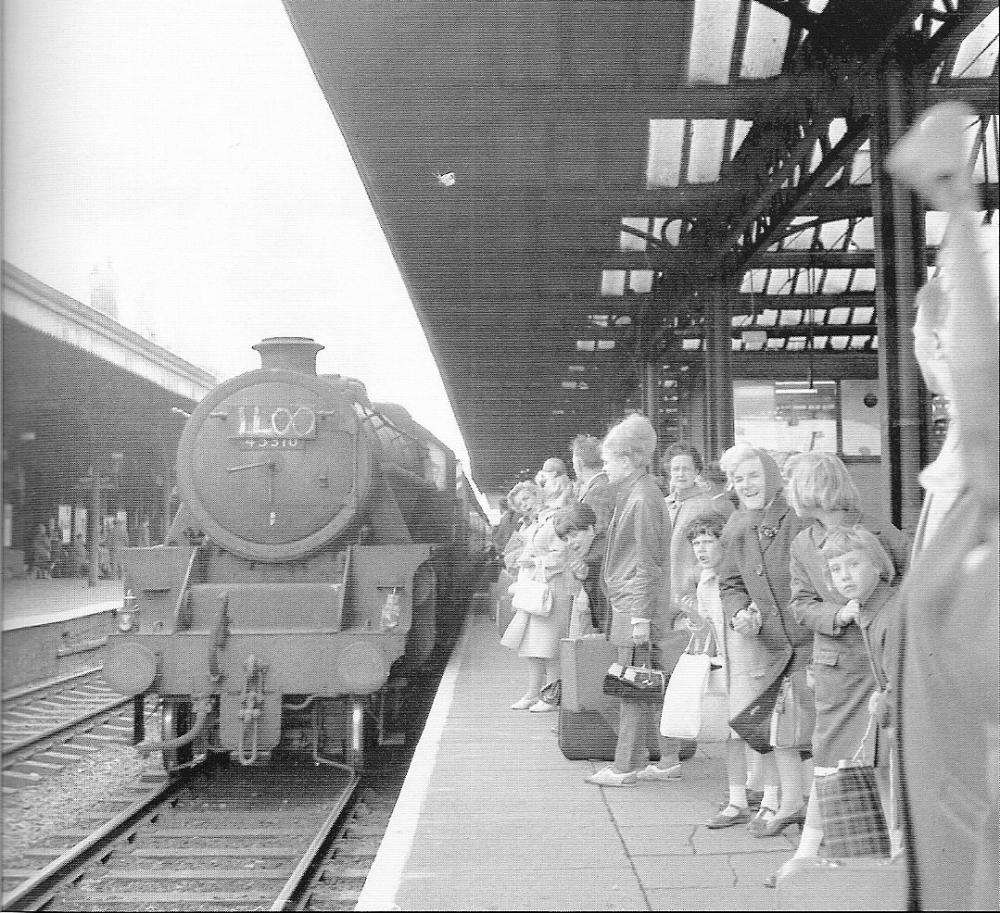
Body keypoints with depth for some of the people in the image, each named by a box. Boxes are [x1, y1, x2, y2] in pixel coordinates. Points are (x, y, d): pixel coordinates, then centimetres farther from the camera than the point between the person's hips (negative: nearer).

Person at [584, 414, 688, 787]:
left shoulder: (642, 499, -14)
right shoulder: (635, 494, 16)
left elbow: (647, 563, -17)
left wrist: (641, 616, -18)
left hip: (636, 605, -10)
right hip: (629, 602, 10)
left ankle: (625, 768, 5)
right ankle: (668, 761, 20)